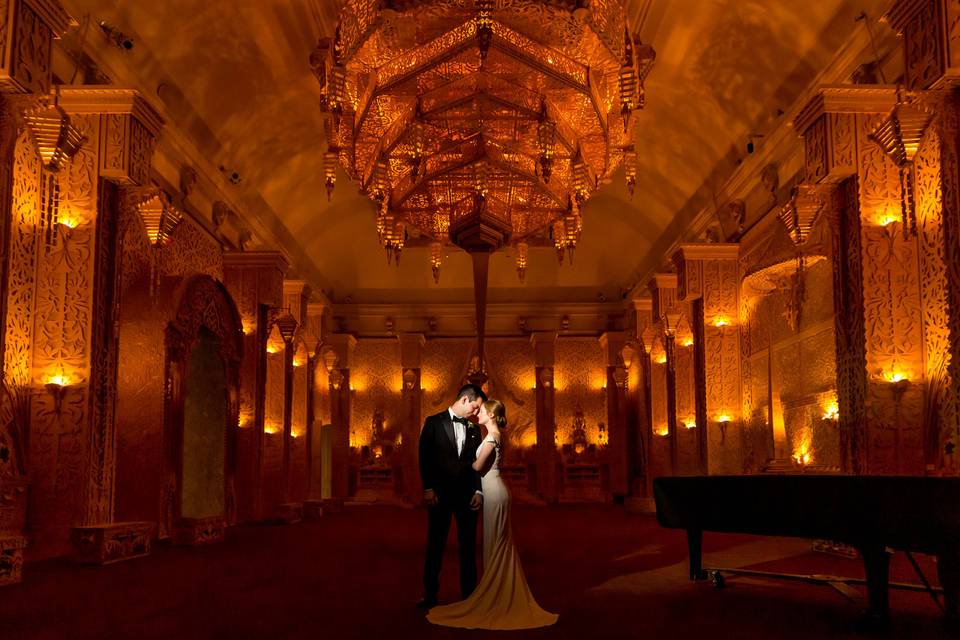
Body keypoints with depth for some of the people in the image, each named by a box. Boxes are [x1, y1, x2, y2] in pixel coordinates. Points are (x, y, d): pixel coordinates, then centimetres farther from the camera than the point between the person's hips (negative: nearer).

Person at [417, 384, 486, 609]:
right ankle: (430, 594, 14)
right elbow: (425, 457, -4)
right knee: (435, 545, 5)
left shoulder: (474, 429, 11)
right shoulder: (434, 422, 0)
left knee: (468, 546, 7)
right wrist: (428, 488, -11)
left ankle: (469, 593, 15)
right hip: (440, 493, -3)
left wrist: (478, 491, -2)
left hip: (467, 495, 3)